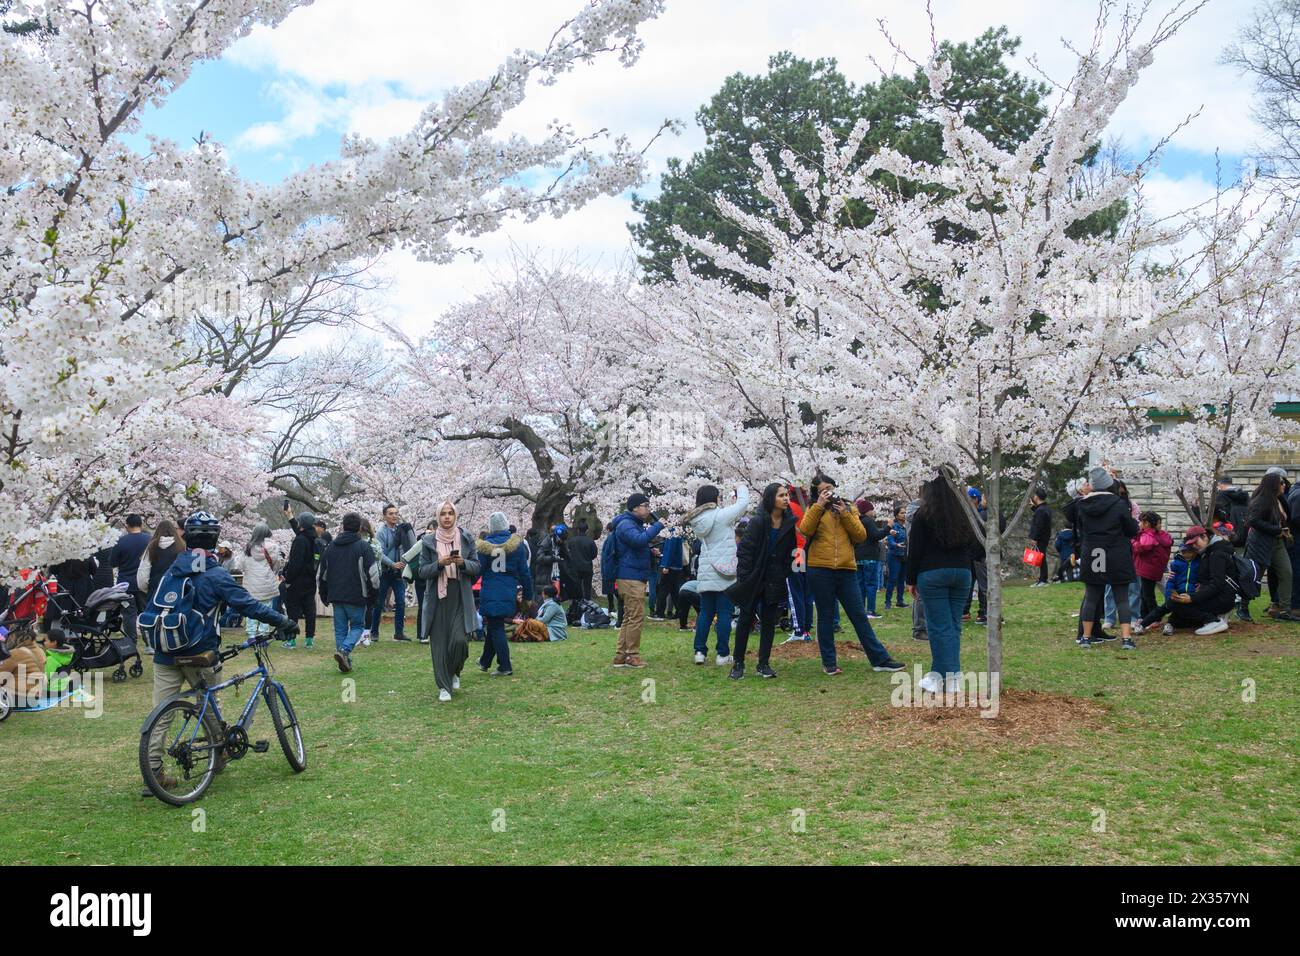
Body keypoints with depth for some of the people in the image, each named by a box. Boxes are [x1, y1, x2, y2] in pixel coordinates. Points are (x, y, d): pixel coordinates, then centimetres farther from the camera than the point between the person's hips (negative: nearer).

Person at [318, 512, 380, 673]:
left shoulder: (331, 547, 10)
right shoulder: (364, 547, -7)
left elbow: (323, 574, 17)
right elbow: (373, 574, -10)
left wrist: (324, 596, 25)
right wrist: (372, 596, 1)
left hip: (336, 596, 4)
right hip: (356, 597, -4)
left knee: (340, 629, 12)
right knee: (357, 626, 8)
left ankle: (345, 662, 11)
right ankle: (344, 650, -15)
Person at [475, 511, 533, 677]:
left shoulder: (484, 545, -6)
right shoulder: (516, 543, -1)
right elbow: (524, 571, 1)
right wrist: (528, 594, 9)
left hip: (489, 593, -3)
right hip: (509, 593, 3)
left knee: (495, 628, 3)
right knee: (495, 626, 18)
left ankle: (505, 666, 1)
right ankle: (485, 662, 31)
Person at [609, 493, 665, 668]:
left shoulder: (636, 524, 21)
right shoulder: (625, 524, -13)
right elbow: (639, 540, -31)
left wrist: (650, 551, 10)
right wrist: (658, 525, -23)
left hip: (635, 577, 11)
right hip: (631, 577, -11)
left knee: (628, 618, 12)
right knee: (636, 617, -9)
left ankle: (621, 656, 15)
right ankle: (632, 656, -4)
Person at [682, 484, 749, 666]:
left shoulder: (697, 520, 7)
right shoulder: (721, 515, -11)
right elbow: (743, 502, -1)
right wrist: (741, 488, 18)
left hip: (705, 574, 6)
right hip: (723, 574, -6)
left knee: (705, 612, 11)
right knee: (725, 613, 1)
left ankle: (700, 651, 11)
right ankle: (722, 654, 4)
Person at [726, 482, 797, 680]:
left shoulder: (789, 524, -1)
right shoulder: (757, 522, -13)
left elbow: (790, 552, 8)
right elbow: (744, 550, -13)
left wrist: (786, 573, -1)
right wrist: (744, 579, -16)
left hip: (774, 582, 3)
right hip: (753, 580, -3)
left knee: (769, 622, 6)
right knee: (746, 620, 4)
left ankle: (764, 664, 13)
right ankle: (738, 664, 12)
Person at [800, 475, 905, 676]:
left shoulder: (849, 509, 14)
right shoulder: (814, 509, 8)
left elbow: (861, 535, 2)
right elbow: (805, 530, -12)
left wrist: (845, 514, -7)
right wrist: (819, 505, -12)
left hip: (846, 570, 2)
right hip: (820, 571, -2)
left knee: (860, 616, 5)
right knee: (825, 617, 6)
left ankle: (880, 659, 10)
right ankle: (829, 663, 14)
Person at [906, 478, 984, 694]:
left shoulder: (923, 515, -4)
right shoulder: (965, 514, 9)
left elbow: (915, 550, -4)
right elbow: (976, 547, 11)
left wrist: (911, 580, 2)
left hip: (933, 574, -5)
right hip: (962, 573, 5)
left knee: (939, 627, -3)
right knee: (954, 625, 9)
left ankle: (947, 676, -6)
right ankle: (947, 675, 12)